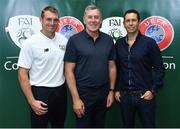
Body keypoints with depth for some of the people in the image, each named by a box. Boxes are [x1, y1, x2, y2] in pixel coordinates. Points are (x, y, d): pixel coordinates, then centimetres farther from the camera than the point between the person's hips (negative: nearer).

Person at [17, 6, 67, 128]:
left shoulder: (64, 40, 2)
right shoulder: (30, 43, -12)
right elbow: (22, 74, -11)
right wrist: (32, 101, -15)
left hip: (60, 91, 5)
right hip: (40, 92, -5)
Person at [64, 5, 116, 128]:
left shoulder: (108, 40, 3)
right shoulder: (74, 40, -8)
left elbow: (112, 67, 9)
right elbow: (69, 71, -9)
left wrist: (111, 91, 4)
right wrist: (76, 98, -13)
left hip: (103, 93, 4)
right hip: (83, 93, -3)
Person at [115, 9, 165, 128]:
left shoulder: (149, 42, -6)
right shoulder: (119, 44, 5)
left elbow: (159, 69, -6)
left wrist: (153, 90, -12)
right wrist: (116, 90, 7)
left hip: (144, 95, -3)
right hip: (124, 95, 3)